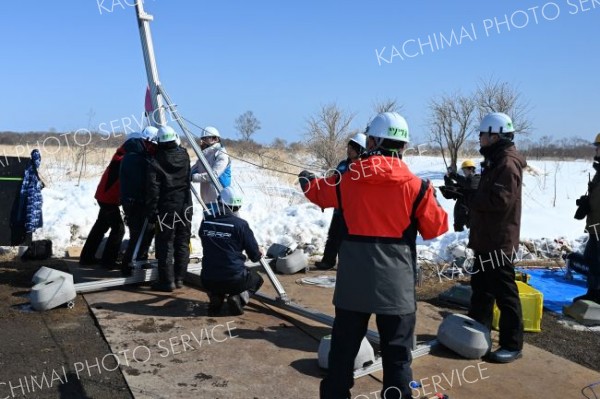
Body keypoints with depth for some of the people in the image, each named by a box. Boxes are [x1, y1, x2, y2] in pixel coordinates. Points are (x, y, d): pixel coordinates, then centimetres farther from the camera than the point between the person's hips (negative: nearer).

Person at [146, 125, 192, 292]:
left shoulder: (156, 162, -10)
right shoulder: (184, 155, 2)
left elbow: (153, 190, -12)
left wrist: (151, 211, -6)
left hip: (167, 208, -4)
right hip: (185, 206, 4)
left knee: (165, 245, 1)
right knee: (182, 243, 11)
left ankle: (167, 281, 1)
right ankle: (179, 278, 17)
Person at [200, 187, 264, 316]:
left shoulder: (206, 222, 0)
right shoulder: (240, 224, -12)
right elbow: (255, 256, -5)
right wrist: (259, 254, 20)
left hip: (208, 281, 3)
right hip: (234, 279, -3)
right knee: (257, 279, 28)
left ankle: (215, 299, 10)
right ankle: (239, 297, -1)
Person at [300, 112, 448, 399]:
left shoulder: (347, 179, -1)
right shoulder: (416, 186, -8)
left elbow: (319, 192, 18)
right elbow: (437, 227, 0)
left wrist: (306, 179, 41)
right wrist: (431, 200, 19)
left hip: (353, 282, 2)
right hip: (396, 284, -2)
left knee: (343, 348, 15)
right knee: (397, 353, 8)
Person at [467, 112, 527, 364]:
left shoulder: (507, 164, -17)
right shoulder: (495, 161, 16)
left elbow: (500, 200, -27)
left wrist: (468, 195, -18)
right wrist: (466, 190, 3)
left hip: (499, 241, -11)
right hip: (486, 238, 11)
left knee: (504, 292, -3)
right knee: (481, 286, 18)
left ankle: (512, 345, 6)